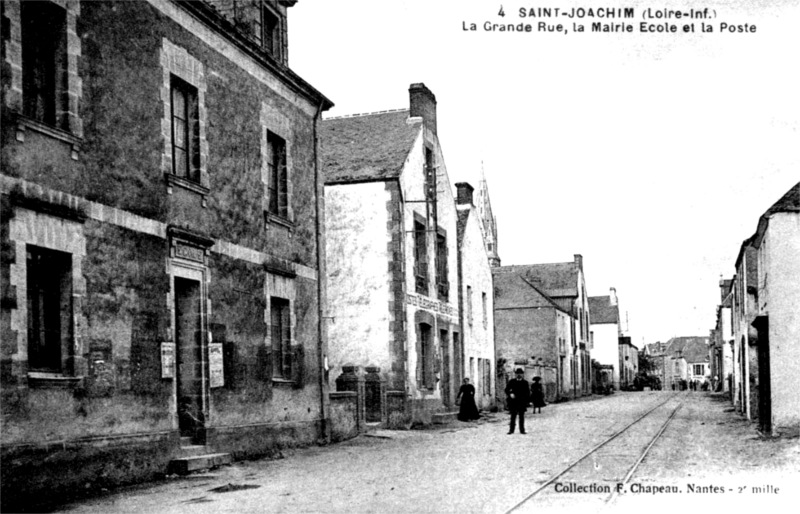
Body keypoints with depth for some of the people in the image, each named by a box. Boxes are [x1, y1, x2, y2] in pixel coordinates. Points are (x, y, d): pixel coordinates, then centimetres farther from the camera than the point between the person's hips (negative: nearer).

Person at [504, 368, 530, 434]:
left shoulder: (525, 382, 6)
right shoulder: (512, 381, 5)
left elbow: (528, 393, 7)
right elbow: (506, 390, 4)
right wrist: (510, 394, -16)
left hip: (522, 402, 0)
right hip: (513, 402, 0)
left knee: (521, 416, 3)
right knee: (513, 416, 0)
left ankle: (522, 430, 7)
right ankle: (511, 430, 3)